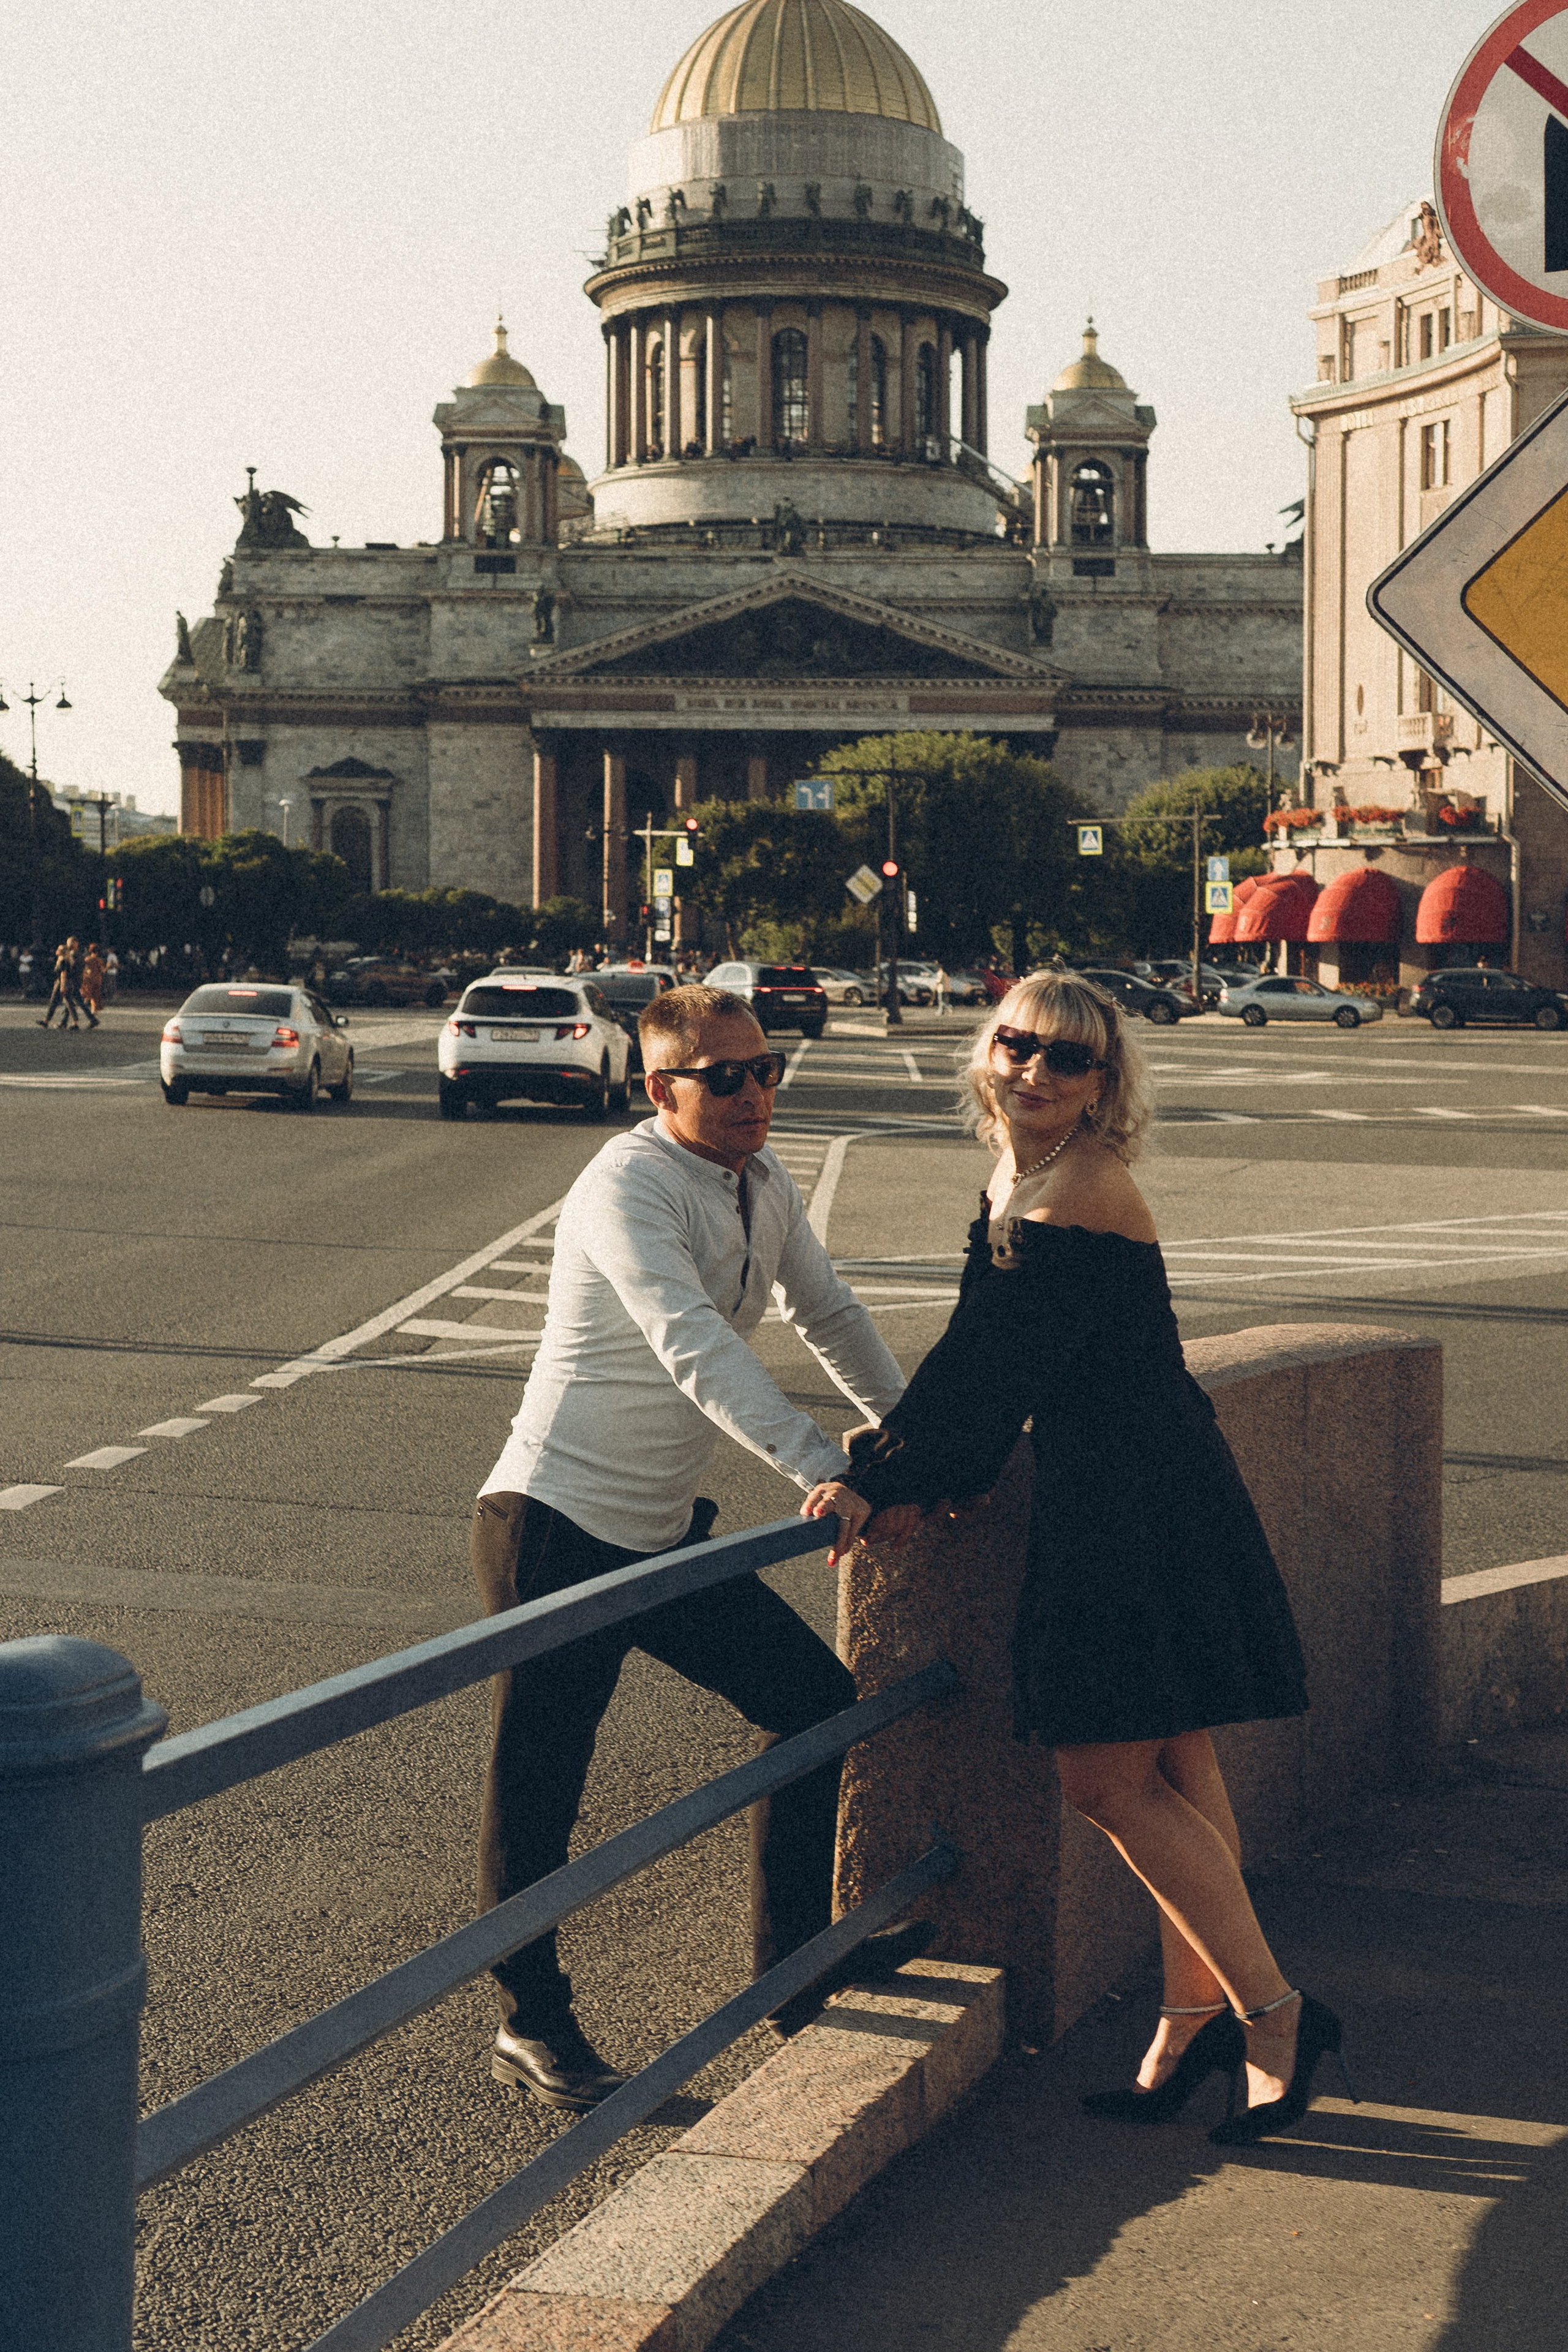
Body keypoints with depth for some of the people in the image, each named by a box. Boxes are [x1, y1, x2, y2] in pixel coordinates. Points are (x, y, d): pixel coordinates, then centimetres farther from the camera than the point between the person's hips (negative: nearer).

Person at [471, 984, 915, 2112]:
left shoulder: (764, 1182, 6)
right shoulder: (627, 1189, -21)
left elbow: (831, 1314, 21)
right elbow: (697, 1350, -34)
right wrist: (822, 1471, -42)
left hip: (666, 1533, 8)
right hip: (557, 1530, -8)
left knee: (816, 1701, 10)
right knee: (539, 1785, 1)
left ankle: (793, 1964, 24)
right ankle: (534, 2026, 18)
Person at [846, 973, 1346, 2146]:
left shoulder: (1085, 1192, -18)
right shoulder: (1017, 1182, 12)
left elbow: (998, 1359, -17)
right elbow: (990, 1356, 16)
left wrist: (882, 1475, -13)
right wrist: (924, 1481, 7)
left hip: (1137, 1508, -10)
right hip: (1105, 1498, 10)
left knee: (1112, 1778, -6)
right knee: (1169, 1772, 14)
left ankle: (1273, 2012, 3)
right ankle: (1198, 2018, 22)